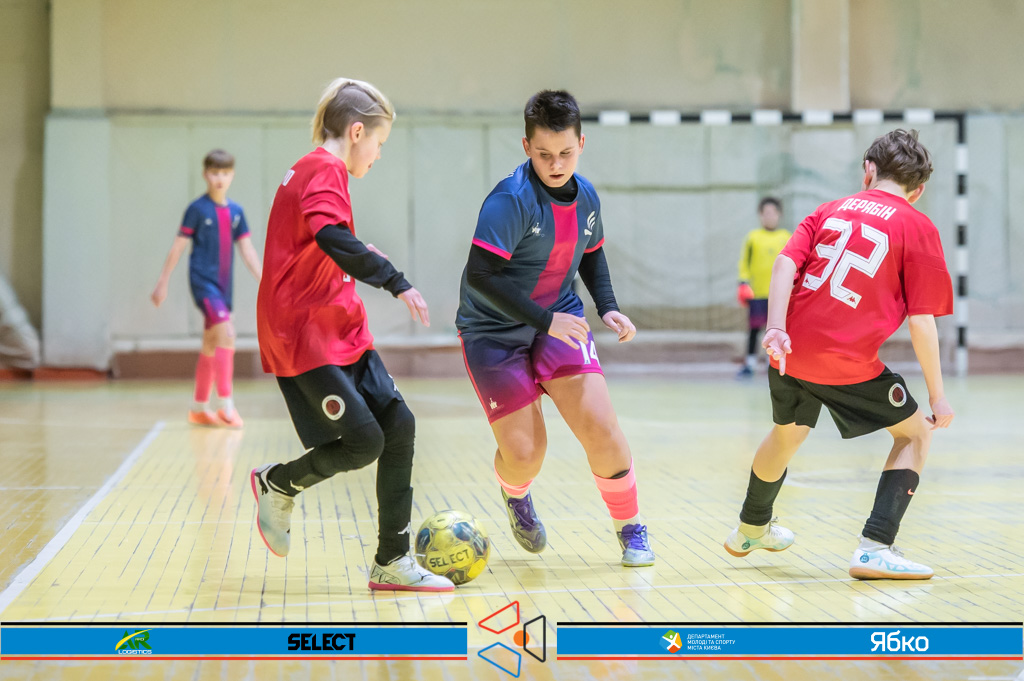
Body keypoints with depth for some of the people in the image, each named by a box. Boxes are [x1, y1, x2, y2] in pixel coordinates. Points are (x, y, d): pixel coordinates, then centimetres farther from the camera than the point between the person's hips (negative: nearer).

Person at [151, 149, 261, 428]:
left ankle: (199, 408, 23)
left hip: (223, 285, 6)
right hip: (203, 280, -6)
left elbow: (247, 250, 9)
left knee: (211, 346, 13)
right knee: (226, 333, -21)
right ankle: (225, 403, -18)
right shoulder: (197, 209, -6)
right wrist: (162, 283, -3)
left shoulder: (236, 212, 8)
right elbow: (178, 247, -4)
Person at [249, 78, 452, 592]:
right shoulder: (325, 169, -12)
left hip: (341, 332, 10)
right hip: (305, 336, -10)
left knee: (398, 425, 1)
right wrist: (395, 281, -32)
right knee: (363, 442, -13)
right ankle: (277, 484, 16)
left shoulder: (315, 170, 18)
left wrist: (360, 257, 32)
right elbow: (333, 238, -30)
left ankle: (392, 563, 6)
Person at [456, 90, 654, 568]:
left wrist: (609, 308, 4)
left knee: (599, 425, -12)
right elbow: (480, 275, -29)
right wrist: (545, 320, -29)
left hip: (560, 320, 5)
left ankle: (630, 529, 11)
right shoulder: (512, 199, -22)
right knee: (525, 453, -9)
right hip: (494, 331, -5)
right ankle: (515, 496, 30)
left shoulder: (585, 196, -1)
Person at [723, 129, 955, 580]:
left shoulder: (832, 209, 15)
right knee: (916, 432, 14)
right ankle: (874, 549, 1)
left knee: (787, 434, 30)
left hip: (789, 350, 5)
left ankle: (751, 529, 54)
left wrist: (776, 328, -10)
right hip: (847, 361, -5)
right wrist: (937, 394, 1)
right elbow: (921, 321, -5)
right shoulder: (918, 228, 2)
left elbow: (785, 262, -1)